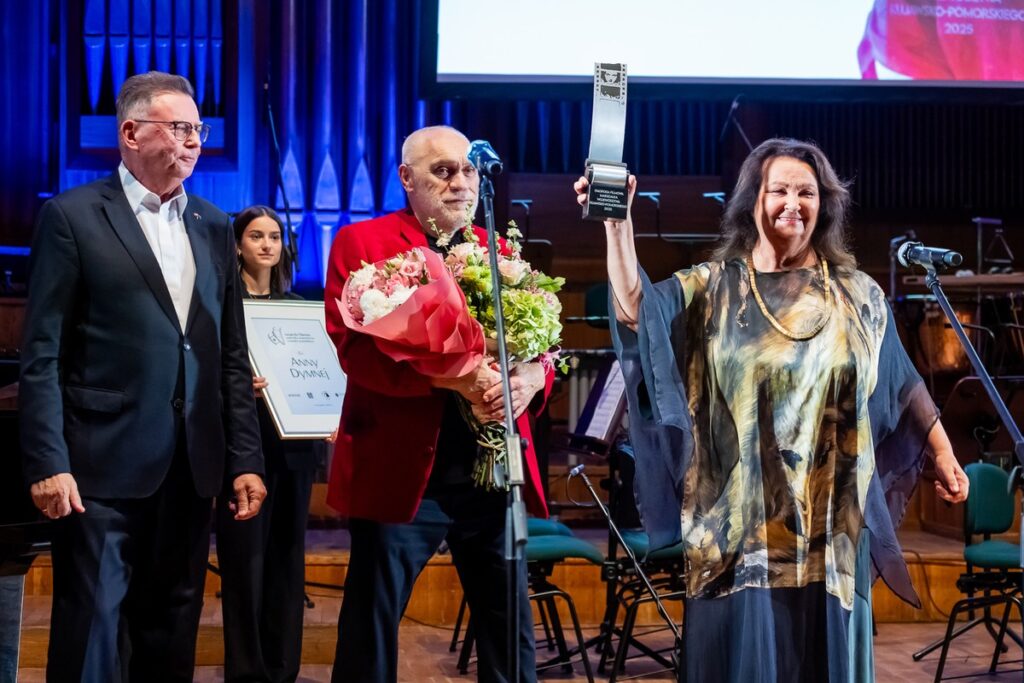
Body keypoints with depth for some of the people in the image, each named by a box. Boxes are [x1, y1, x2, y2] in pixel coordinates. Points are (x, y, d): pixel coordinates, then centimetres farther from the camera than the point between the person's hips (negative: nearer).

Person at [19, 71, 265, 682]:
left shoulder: (214, 227, 13)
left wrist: (246, 458, 8)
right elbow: (43, 355, -6)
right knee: (93, 624, 0)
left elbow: (232, 355, 13)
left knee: (173, 631, 11)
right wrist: (48, 464, -14)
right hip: (103, 465, -5)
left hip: (192, 466, 5)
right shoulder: (73, 216, -3)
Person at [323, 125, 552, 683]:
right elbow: (354, 345, -13)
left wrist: (530, 377, -14)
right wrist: (447, 375, -26)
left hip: (496, 469, 5)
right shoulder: (362, 243, 0)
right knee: (371, 628, 3)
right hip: (401, 469, -4)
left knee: (509, 630, 11)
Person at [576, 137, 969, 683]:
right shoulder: (711, 289, 1)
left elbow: (903, 385, 15)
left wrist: (944, 455, 15)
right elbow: (635, 312, -16)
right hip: (739, 528, -1)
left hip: (828, 532, 2)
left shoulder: (857, 294, 8)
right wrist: (618, 224, -25)